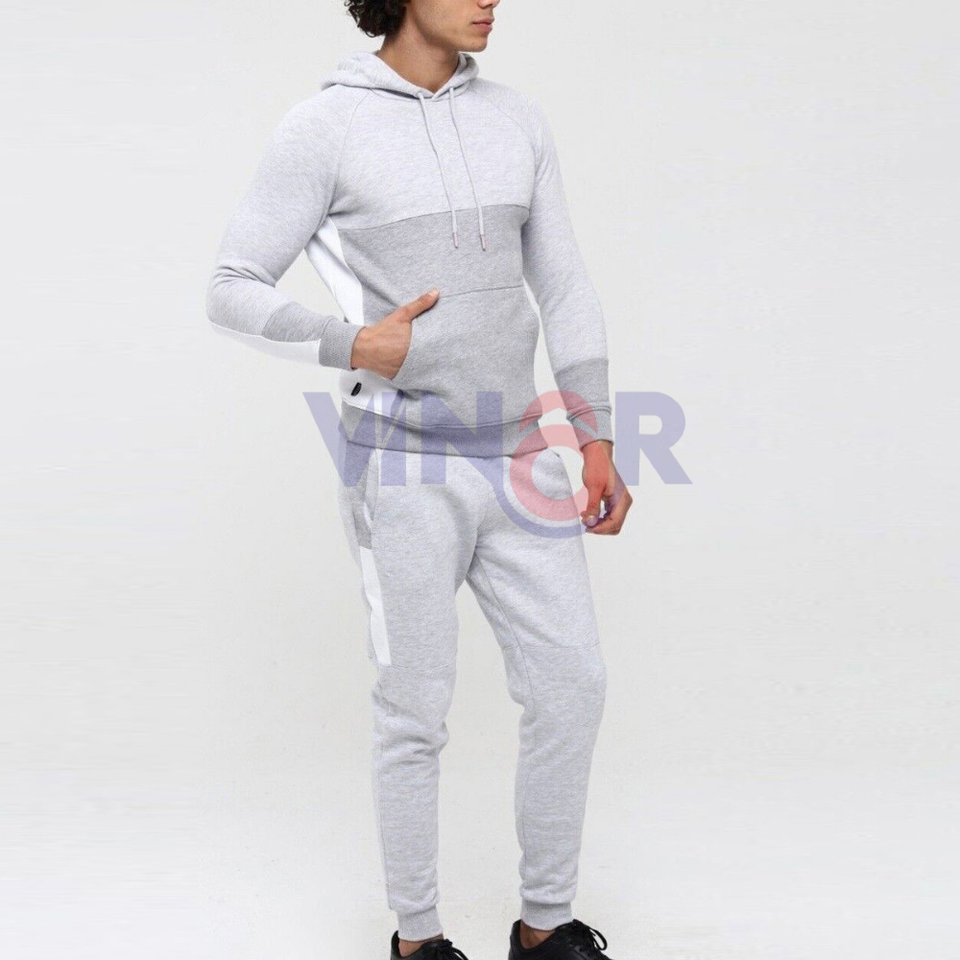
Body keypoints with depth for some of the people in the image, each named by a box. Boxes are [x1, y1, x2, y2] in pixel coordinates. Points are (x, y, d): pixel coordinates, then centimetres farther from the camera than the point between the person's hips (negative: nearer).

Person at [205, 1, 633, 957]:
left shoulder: (516, 119, 7)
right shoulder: (321, 128, -9)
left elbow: (564, 290, 9)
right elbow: (232, 295, -5)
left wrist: (598, 447, 3)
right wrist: (356, 351, -20)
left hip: (511, 458, 5)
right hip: (404, 467, -5)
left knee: (570, 686, 3)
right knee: (417, 710, 3)